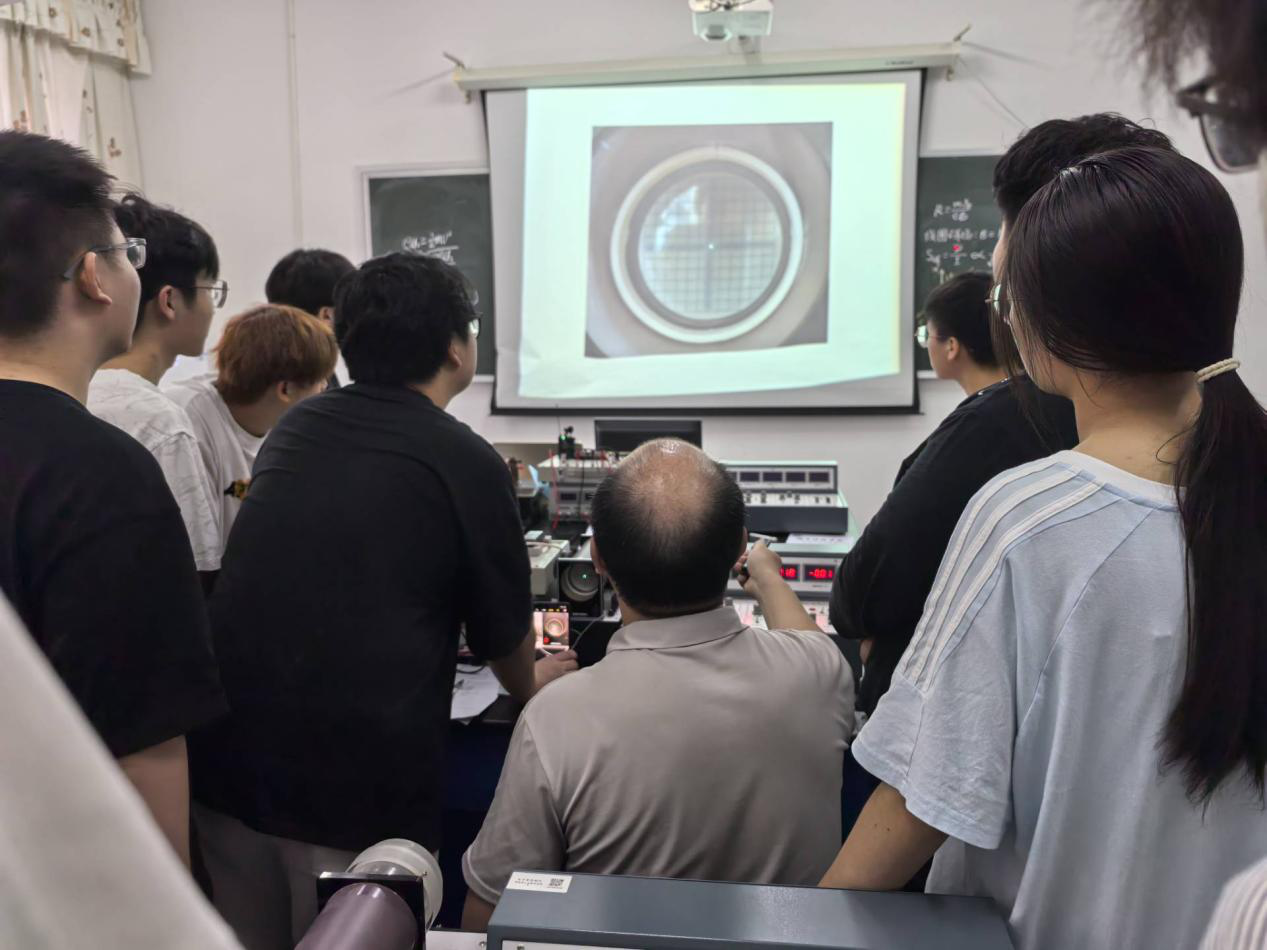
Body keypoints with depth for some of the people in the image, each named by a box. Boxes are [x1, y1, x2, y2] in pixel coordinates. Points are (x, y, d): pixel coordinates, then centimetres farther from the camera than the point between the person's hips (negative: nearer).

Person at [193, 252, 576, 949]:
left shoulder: (292, 429, 7)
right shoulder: (466, 463, -10)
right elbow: (503, 634, 3)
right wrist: (531, 686, 27)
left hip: (226, 762, 6)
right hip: (360, 785, -5)